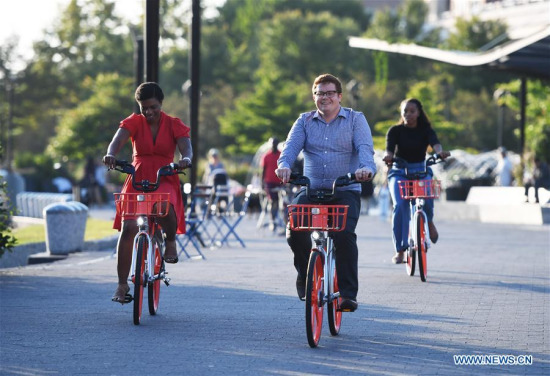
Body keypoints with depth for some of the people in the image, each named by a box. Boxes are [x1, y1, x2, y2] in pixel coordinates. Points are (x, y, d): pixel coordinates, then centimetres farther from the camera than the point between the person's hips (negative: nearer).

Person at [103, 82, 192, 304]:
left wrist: (185, 158, -38)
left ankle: (171, 240, -2)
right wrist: (110, 154, -40)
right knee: (128, 228, -15)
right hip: (137, 179, 1)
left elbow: (185, 145, -13)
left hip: (165, 181, -1)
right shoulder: (134, 122, 2)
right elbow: (119, 138, -16)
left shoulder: (174, 125, 3)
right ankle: (122, 284, -6)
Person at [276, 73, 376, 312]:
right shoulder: (305, 121, 13)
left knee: (344, 234, -25)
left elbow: (364, 147, -10)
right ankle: (306, 279, 3)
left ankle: (348, 293, -16)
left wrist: (366, 168, -33)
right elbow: (292, 145, -3)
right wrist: (283, 165, -26)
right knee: (294, 230, -21)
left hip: (345, 191, -2)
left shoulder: (355, 120, 7)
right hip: (311, 190, 2)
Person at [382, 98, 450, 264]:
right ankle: (400, 249, -18)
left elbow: (434, 142, -17)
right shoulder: (395, 131, 2)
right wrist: (388, 156, -41)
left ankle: (428, 221, 3)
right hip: (399, 172, 0)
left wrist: (440, 151, -41)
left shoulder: (425, 130, 4)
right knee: (400, 205, -25)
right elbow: (389, 147, -16)